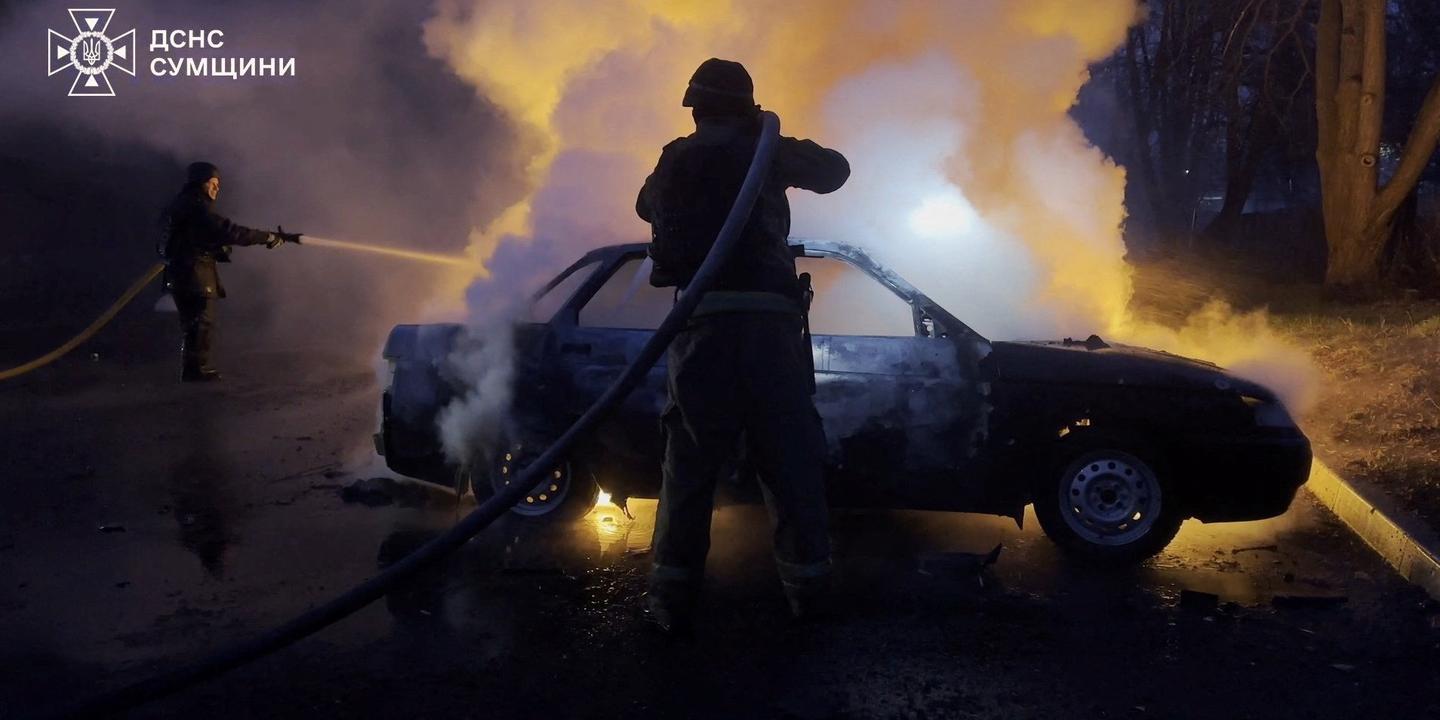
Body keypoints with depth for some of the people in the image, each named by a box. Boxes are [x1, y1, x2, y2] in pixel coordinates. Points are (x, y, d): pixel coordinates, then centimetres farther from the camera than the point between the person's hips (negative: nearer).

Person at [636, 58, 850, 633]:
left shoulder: (676, 159, 15)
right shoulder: (763, 151, 8)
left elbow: (646, 206, 34)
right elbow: (834, 170, 22)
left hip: (701, 320, 2)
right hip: (769, 319, -1)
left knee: (690, 461, 6)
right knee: (790, 456, 8)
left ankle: (673, 595, 6)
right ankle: (807, 582, 16)